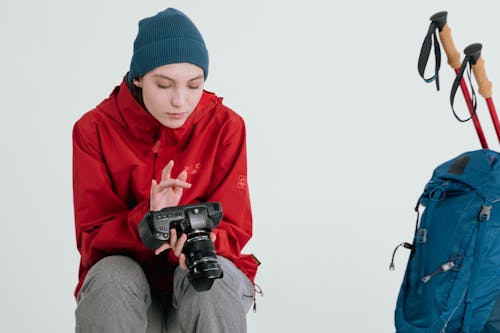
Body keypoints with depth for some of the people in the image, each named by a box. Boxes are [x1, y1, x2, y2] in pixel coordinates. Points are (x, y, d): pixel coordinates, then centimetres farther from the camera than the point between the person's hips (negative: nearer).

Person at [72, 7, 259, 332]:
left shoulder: (226, 126, -10)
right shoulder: (95, 129, -10)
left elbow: (233, 230, -9)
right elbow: (92, 237, -13)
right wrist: (149, 219, -33)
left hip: (208, 284, 0)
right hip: (122, 291, 0)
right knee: (112, 275, -32)